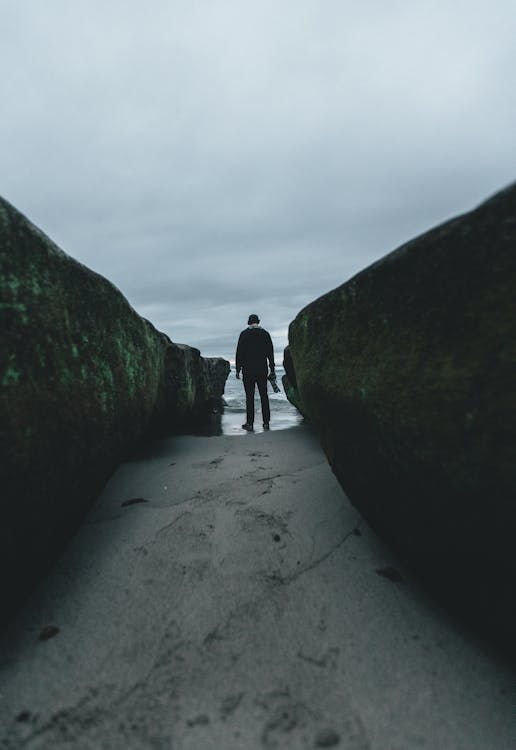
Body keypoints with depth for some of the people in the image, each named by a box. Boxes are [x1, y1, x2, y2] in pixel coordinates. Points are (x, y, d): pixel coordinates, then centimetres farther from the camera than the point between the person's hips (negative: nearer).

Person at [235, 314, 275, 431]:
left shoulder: (244, 334, -1)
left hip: (248, 370, -2)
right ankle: (266, 422, 9)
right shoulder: (265, 334, 6)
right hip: (262, 370, 2)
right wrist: (272, 369, 13)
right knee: (264, 396, 8)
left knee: (249, 397, -1)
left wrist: (238, 370, 1)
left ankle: (249, 424, 0)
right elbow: (270, 353, 7)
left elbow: (239, 353, -4)